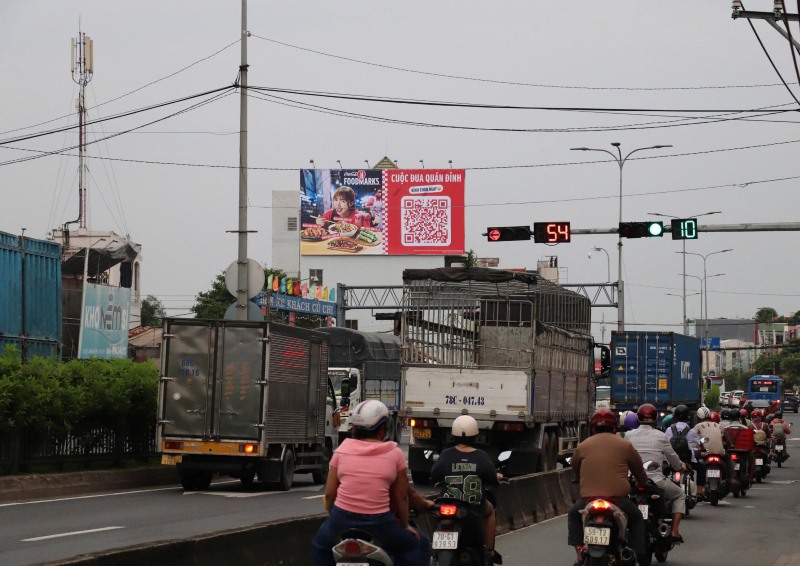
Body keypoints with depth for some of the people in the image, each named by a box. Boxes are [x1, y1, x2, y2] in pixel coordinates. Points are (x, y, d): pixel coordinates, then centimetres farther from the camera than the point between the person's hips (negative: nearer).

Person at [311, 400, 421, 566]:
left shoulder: (342, 449, 5)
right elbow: (401, 496, 6)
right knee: (411, 547, 23)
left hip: (342, 520, 2)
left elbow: (329, 493, 7)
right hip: (378, 524, -2)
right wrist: (405, 525, 21)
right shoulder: (395, 454, 1)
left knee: (320, 546, 31)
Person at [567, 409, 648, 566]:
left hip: (589, 501, 0)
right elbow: (639, 471, 17)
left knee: (573, 516, 31)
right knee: (637, 519, 28)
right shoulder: (624, 445, 7)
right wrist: (642, 485, 40)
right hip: (619, 499, 0)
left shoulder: (582, 447, 9)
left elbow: (574, 471, 23)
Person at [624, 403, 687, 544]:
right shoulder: (660, 436, -4)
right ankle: (675, 531, 9)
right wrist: (681, 467, 30)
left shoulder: (629, 436, 1)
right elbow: (672, 457, 8)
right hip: (656, 481, -2)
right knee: (680, 495, 23)